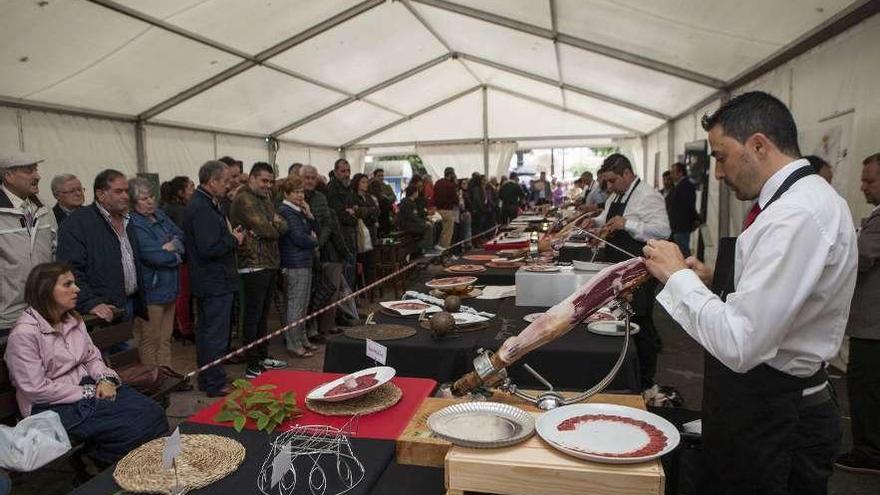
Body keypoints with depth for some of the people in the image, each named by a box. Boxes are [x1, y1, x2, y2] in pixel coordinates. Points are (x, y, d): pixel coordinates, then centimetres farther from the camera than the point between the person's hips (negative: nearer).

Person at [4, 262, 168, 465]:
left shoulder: (73, 320, 9)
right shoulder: (24, 334, -15)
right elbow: (37, 389, -17)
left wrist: (106, 379, -7)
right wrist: (88, 393, -15)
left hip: (87, 387, 7)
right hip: (54, 406, -7)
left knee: (153, 412, -15)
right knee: (131, 428, -25)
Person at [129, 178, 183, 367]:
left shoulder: (160, 215, 10)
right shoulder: (133, 224, -16)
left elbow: (182, 236, 9)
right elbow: (154, 256, -22)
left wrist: (173, 245, -13)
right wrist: (176, 255, -3)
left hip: (169, 287, 8)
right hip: (150, 290, -8)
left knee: (165, 339, 16)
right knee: (150, 341, 3)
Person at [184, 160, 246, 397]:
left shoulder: (202, 204, 13)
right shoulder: (203, 209, -20)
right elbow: (209, 249, -26)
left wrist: (230, 236, 5)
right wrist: (234, 240, -12)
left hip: (206, 283, 11)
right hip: (215, 282, -11)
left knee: (206, 331, 18)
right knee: (216, 335, -1)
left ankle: (206, 381, 31)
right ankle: (215, 384, 9)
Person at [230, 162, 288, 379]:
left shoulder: (266, 199, 18)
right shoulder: (244, 199, -11)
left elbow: (283, 226, 7)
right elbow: (266, 229, -20)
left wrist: (269, 228, -12)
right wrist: (275, 227, 2)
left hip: (270, 263, 9)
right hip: (254, 265, -9)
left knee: (263, 314, 17)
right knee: (253, 316, -3)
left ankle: (263, 357, 28)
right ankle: (252, 366, 4)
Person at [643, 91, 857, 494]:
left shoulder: (797, 215, -26)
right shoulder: (804, 200, 7)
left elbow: (739, 344, -30)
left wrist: (678, 276, -19)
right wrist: (716, 279, 4)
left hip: (770, 424, -9)